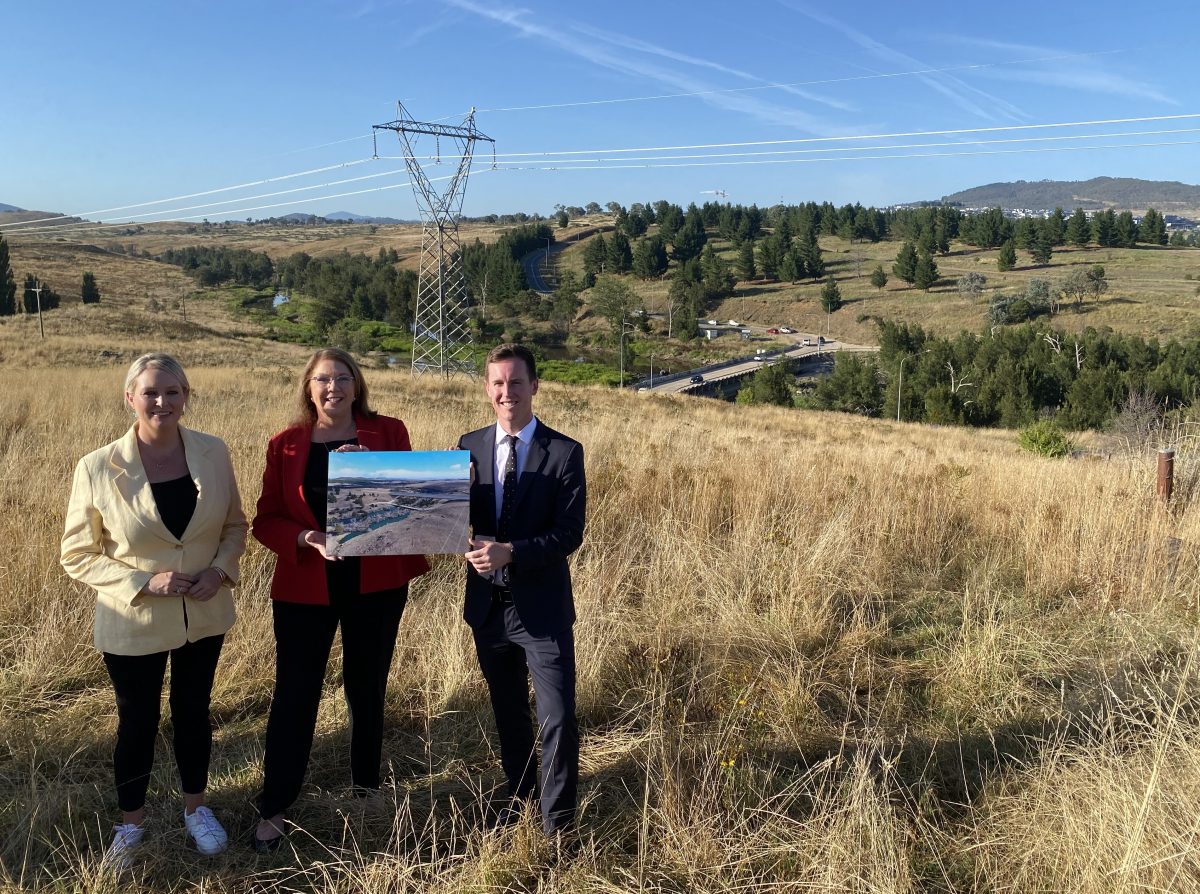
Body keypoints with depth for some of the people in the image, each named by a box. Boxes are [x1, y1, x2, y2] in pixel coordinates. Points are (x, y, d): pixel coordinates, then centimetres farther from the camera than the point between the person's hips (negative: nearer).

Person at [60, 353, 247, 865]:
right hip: (133, 623, -2)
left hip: (205, 615, 2)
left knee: (193, 711, 20)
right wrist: (144, 582, -21)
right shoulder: (97, 468, -16)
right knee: (137, 722, 15)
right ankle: (131, 822, 40)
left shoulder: (214, 453, -9)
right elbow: (78, 555, -9)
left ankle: (195, 807, 43)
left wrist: (221, 569, -14)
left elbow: (235, 525, 4)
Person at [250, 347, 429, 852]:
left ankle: (366, 789, 34)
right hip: (304, 587, 0)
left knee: (366, 690, 14)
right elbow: (266, 520, 0)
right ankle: (273, 810, 16)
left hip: (375, 584, 1)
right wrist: (306, 538, -20)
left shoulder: (388, 433, -1)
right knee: (294, 695, 2)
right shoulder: (285, 445, 0)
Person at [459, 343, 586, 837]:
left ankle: (557, 823, 16)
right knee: (508, 714, 20)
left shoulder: (565, 453, -9)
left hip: (542, 607, -4)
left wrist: (511, 551, -26)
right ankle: (519, 796, 41)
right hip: (488, 605, 4)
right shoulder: (469, 446, 2)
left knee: (557, 719, -1)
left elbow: (570, 533, -14)